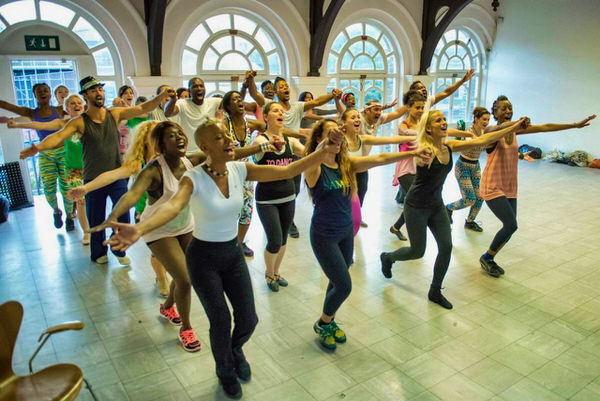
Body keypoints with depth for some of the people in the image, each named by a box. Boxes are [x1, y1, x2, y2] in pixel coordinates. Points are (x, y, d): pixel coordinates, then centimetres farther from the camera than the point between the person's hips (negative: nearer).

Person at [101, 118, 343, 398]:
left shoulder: (239, 170, -9)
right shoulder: (194, 178, -22)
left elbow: (287, 171, -15)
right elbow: (173, 205, -41)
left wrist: (323, 151, -26)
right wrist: (139, 230, -61)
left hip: (233, 253, 4)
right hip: (203, 258, -4)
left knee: (248, 319, 6)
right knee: (221, 322, 4)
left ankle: (235, 349, 45)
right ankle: (226, 371, 38)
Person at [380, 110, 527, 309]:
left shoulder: (449, 146, -2)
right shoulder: (425, 150, -21)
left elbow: (481, 140, -5)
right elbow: (423, 160, -46)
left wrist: (513, 127, -7)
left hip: (436, 205, 7)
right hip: (416, 207, -7)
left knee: (446, 247, 0)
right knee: (417, 251, 3)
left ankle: (435, 291, 18)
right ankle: (387, 257, 36)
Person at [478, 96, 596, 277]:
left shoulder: (514, 129, 7)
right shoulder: (491, 130, -13)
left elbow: (544, 127, 8)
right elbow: (499, 129, -37)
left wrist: (575, 125, 8)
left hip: (510, 187, 7)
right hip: (493, 187, -7)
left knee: (510, 227, 6)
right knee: (511, 225, -14)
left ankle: (489, 259, 25)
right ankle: (486, 258, 7)